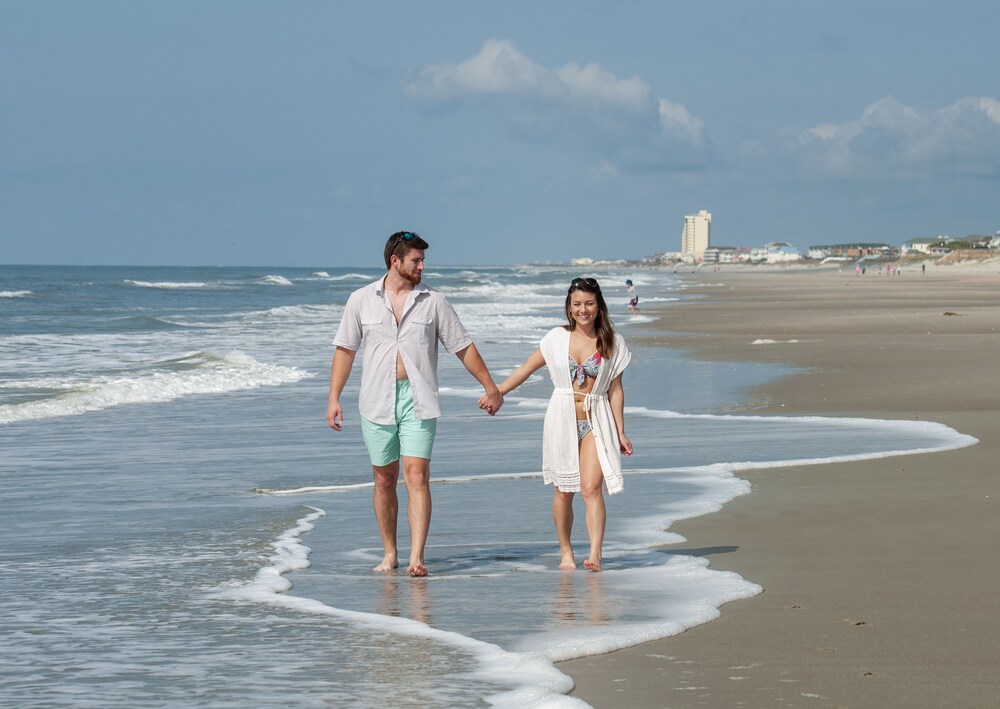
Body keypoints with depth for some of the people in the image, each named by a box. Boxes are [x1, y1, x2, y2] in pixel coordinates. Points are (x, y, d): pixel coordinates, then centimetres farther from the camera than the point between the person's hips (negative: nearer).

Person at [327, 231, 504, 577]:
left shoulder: (433, 302, 4)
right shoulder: (361, 300, 5)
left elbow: (464, 347, 9)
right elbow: (345, 349, 7)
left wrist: (490, 387, 9)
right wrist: (333, 398, 2)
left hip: (417, 401, -1)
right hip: (377, 401, 1)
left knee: (417, 476, -12)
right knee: (384, 479, 8)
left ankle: (416, 558, -17)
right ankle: (389, 554, 20)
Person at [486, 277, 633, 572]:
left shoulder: (612, 343, 4)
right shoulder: (557, 338, 5)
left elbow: (616, 390, 6)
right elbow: (527, 368, 13)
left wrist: (620, 433, 4)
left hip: (596, 421, -1)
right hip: (562, 420, 1)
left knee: (591, 488, -15)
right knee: (564, 490, 4)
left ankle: (595, 554, -23)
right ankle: (565, 552, 17)